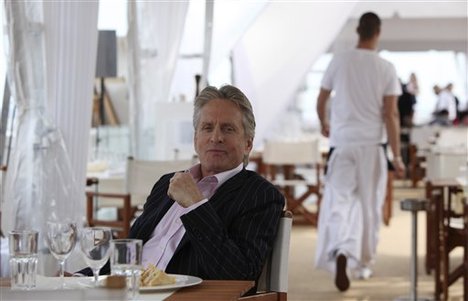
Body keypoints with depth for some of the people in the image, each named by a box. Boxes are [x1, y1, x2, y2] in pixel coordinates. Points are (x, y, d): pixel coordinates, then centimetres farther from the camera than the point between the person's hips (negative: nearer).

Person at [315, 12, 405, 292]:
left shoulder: (339, 61, -1)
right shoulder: (386, 68, -5)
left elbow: (321, 101, 10)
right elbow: (391, 115, -7)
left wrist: (324, 123, 32)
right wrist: (397, 155, -2)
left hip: (342, 141, 0)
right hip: (372, 144, 0)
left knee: (339, 201, 0)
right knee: (369, 205, 12)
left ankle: (341, 252, -26)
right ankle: (364, 263, 22)